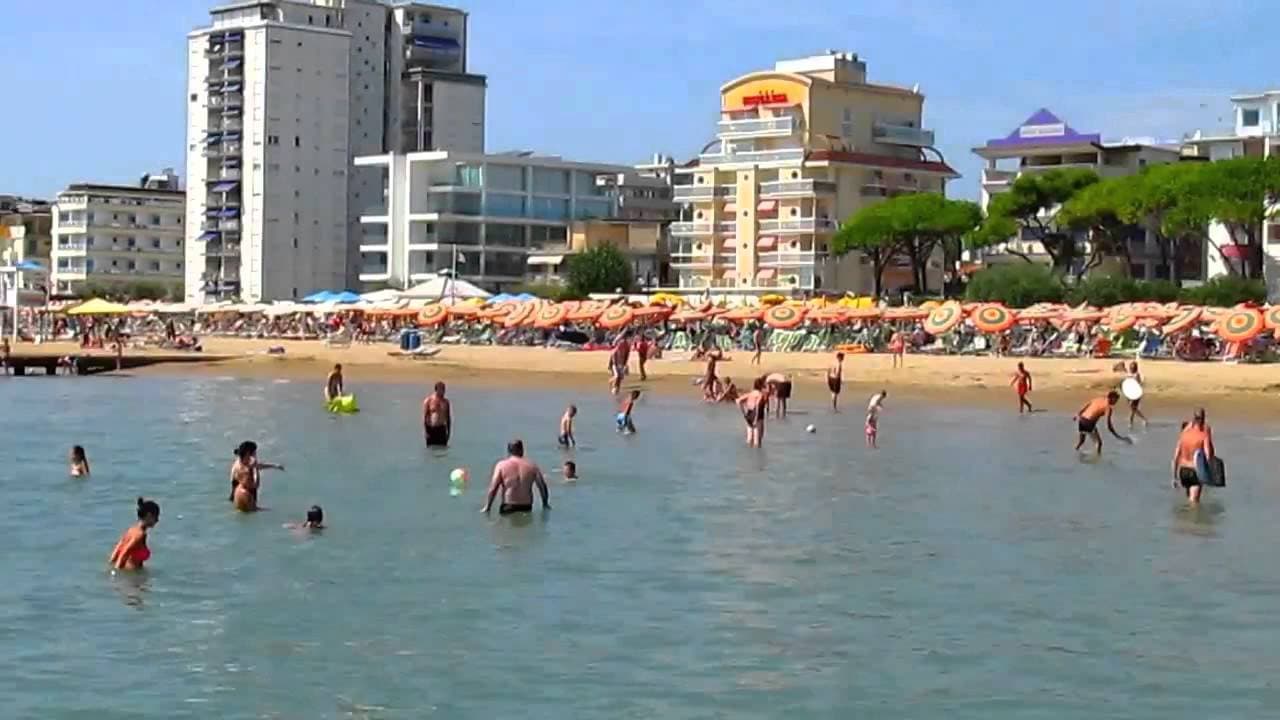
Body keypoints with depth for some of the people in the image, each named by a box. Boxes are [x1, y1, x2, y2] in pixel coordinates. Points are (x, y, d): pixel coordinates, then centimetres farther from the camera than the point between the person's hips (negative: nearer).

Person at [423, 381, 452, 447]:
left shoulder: (446, 401, 4)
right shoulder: (428, 401, -7)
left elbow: (448, 417, 11)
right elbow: (424, 416, -7)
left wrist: (449, 431, 8)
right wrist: (424, 431, -12)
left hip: (441, 429, 3)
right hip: (431, 429, -3)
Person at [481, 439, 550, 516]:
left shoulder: (501, 465, -2)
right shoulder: (532, 466, 5)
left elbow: (493, 488, -7)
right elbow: (543, 486, 7)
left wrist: (487, 507, -2)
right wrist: (545, 504, 20)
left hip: (508, 507, -2)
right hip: (526, 507, 2)